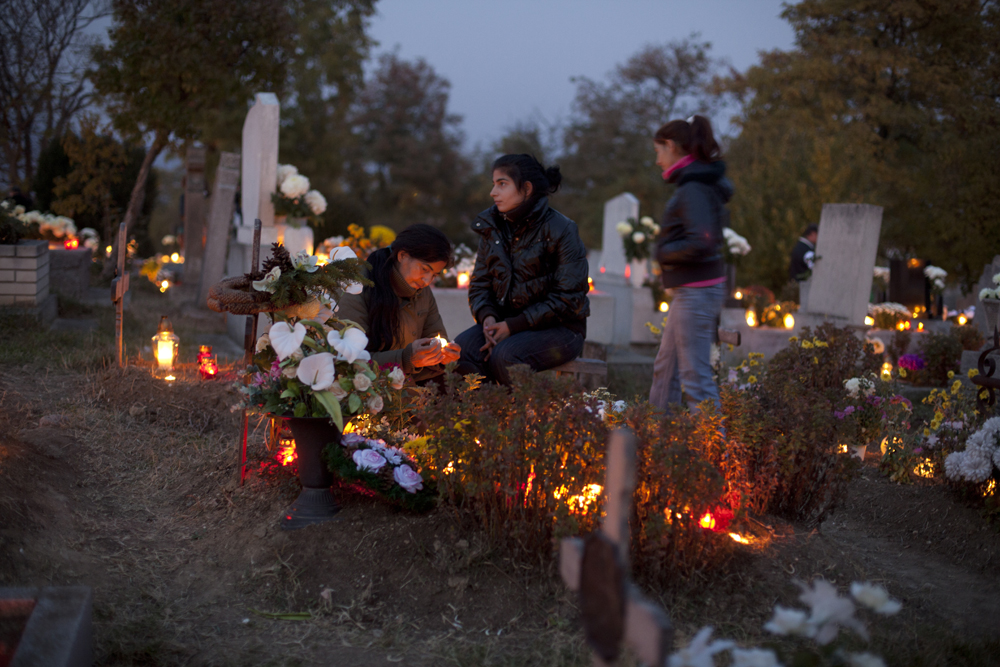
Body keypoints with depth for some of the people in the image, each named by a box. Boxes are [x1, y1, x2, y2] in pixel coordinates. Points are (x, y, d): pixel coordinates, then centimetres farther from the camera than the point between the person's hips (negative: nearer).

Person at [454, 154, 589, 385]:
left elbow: (568, 298, -14)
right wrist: (487, 317, -12)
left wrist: (514, 326, -18)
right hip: (507, 321, 5)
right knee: (462, 348, -24)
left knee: (504, 356, -33)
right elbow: (479, 284, 12)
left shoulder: (561, 230, -10)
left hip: (560, 328, -5)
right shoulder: (491, 227, 9)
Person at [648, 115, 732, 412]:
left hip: (697, 291, -11)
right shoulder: (702, 181, 12)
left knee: (695, 376, -7)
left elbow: (700, 244, -26)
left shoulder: (693, 189, -17)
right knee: (665, 368, 18)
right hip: (691, 290, 11)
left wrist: (663, 252, -11)